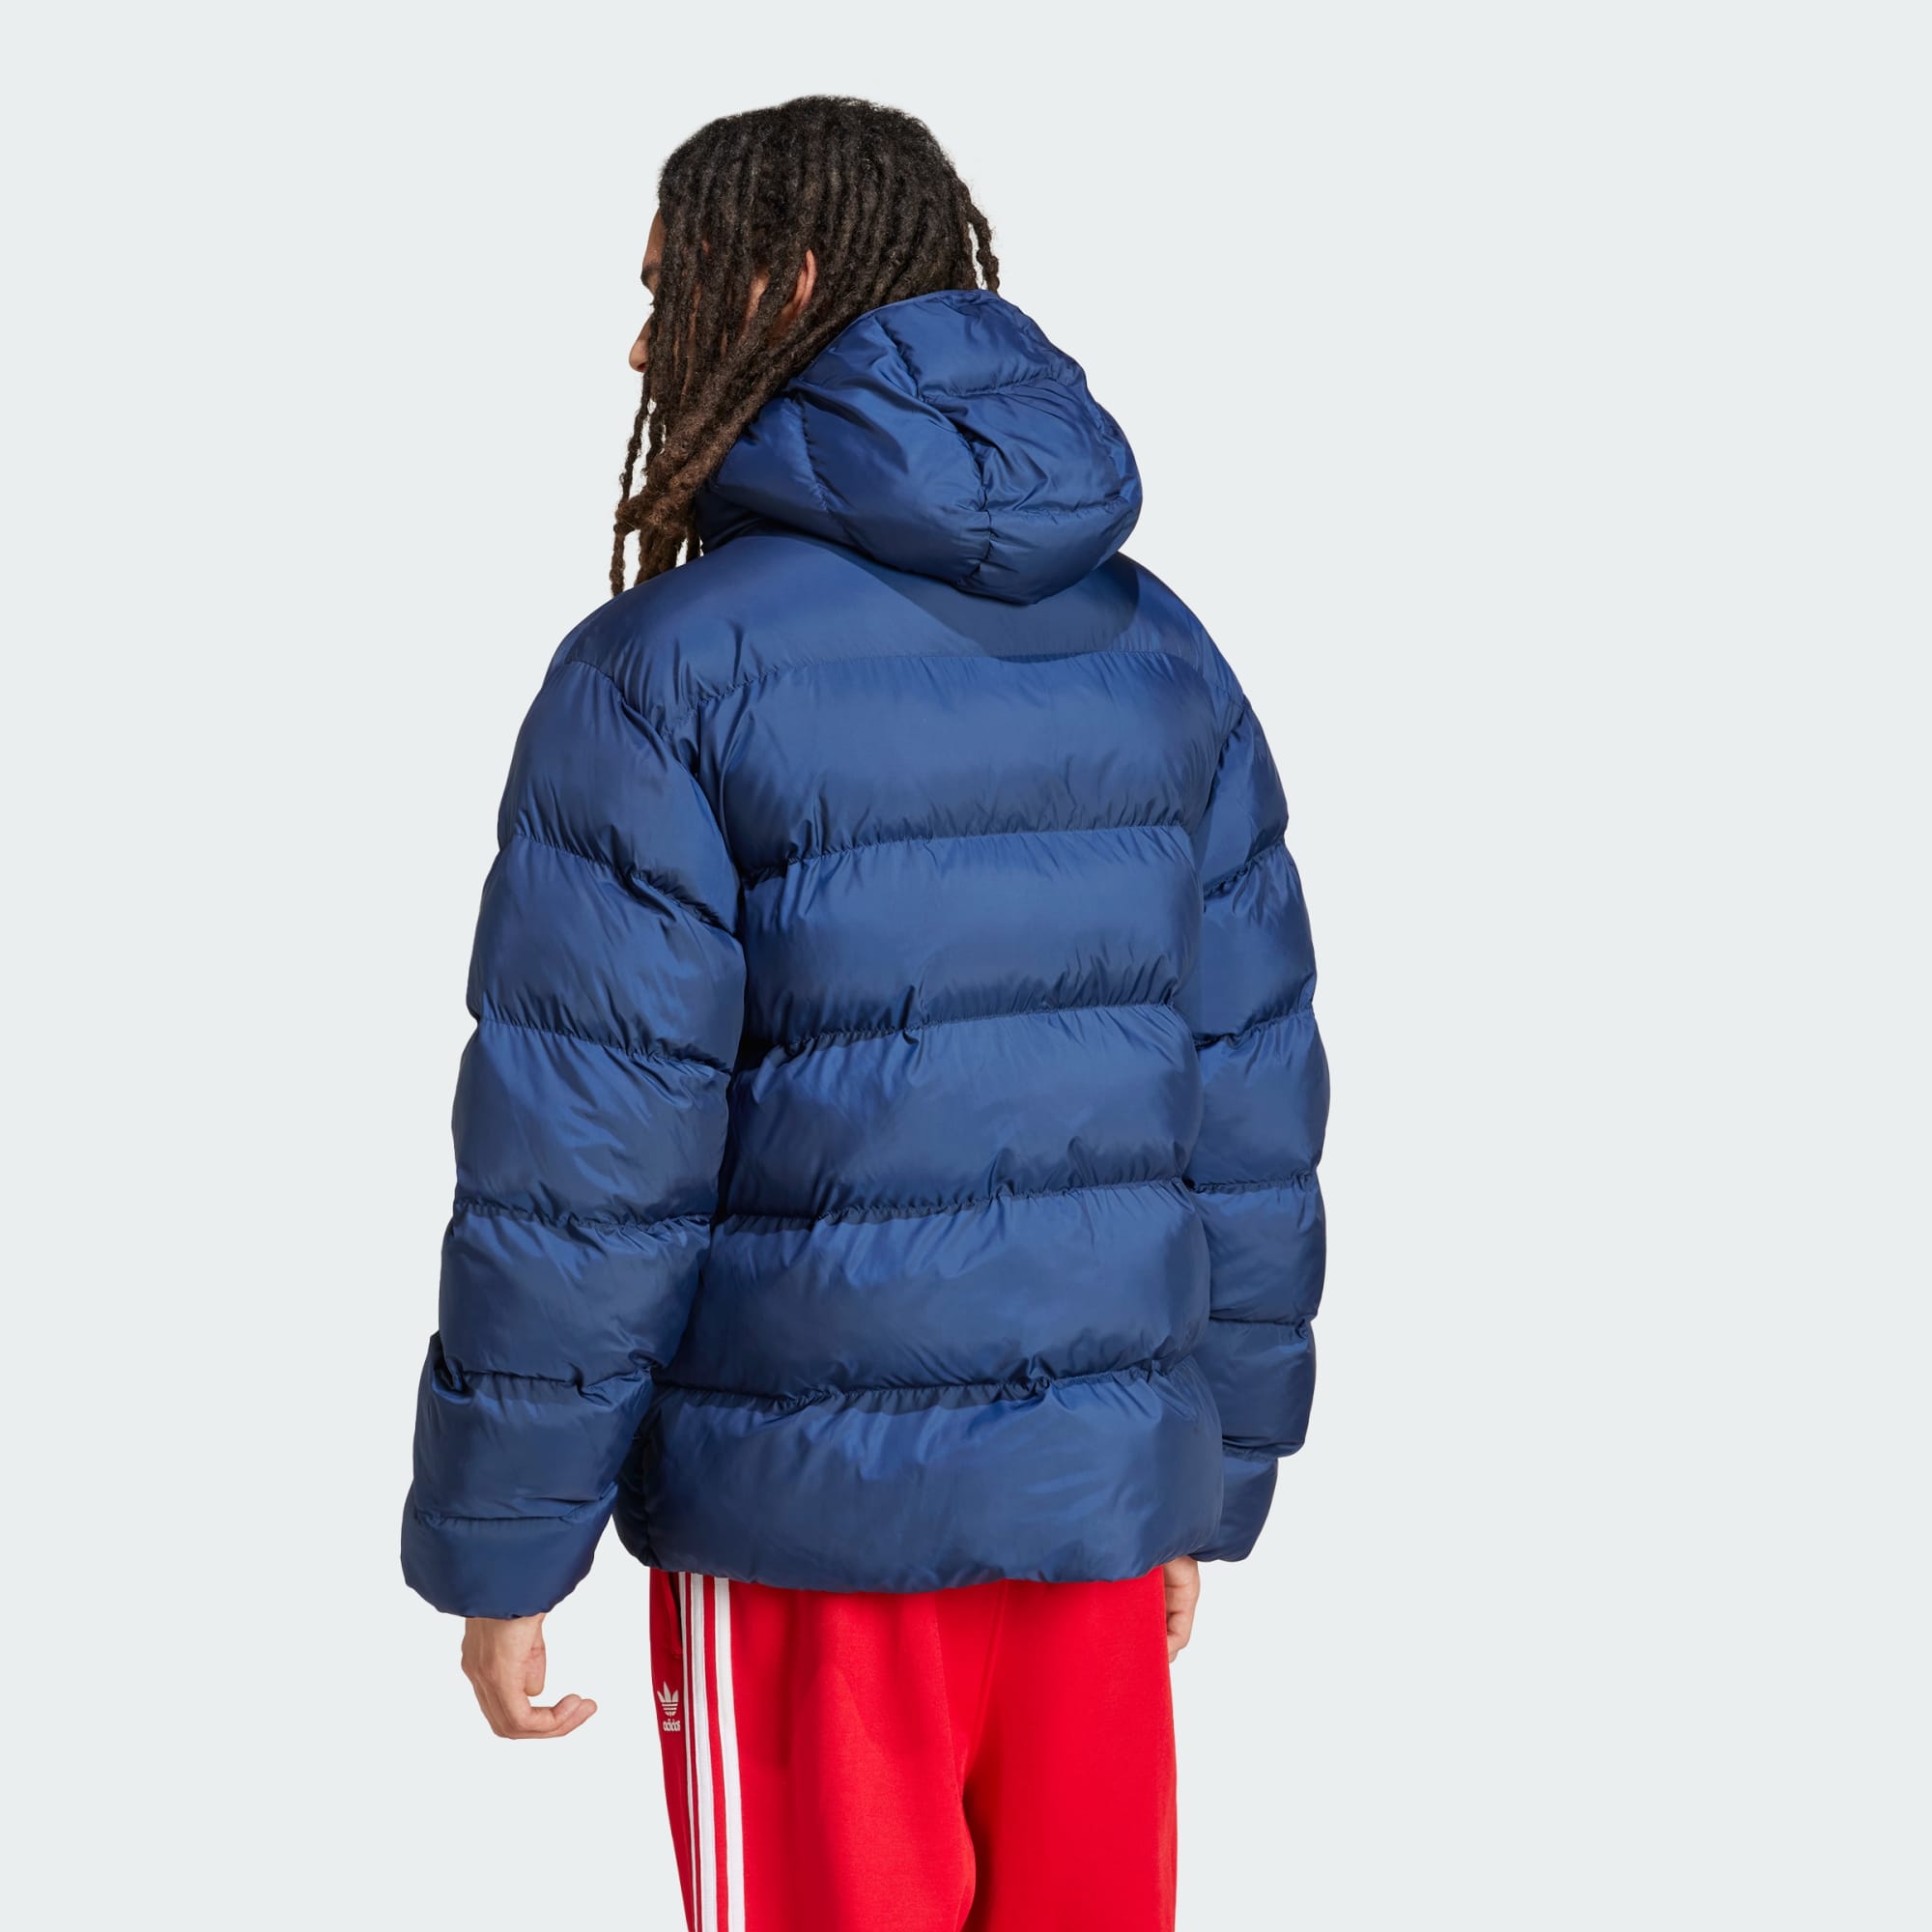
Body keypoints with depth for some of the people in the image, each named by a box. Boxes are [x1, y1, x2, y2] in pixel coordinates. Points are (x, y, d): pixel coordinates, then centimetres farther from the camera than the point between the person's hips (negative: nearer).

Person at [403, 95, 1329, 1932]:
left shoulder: (663, 672, -12)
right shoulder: (1160, 655, 4)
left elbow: (578, 1171, -13)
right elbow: (1249, 1106, 6)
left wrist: (495, 1555, -4)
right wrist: (1207, 1481, 15)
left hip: (807, 1525, -5)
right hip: (1097, 1504, 5)